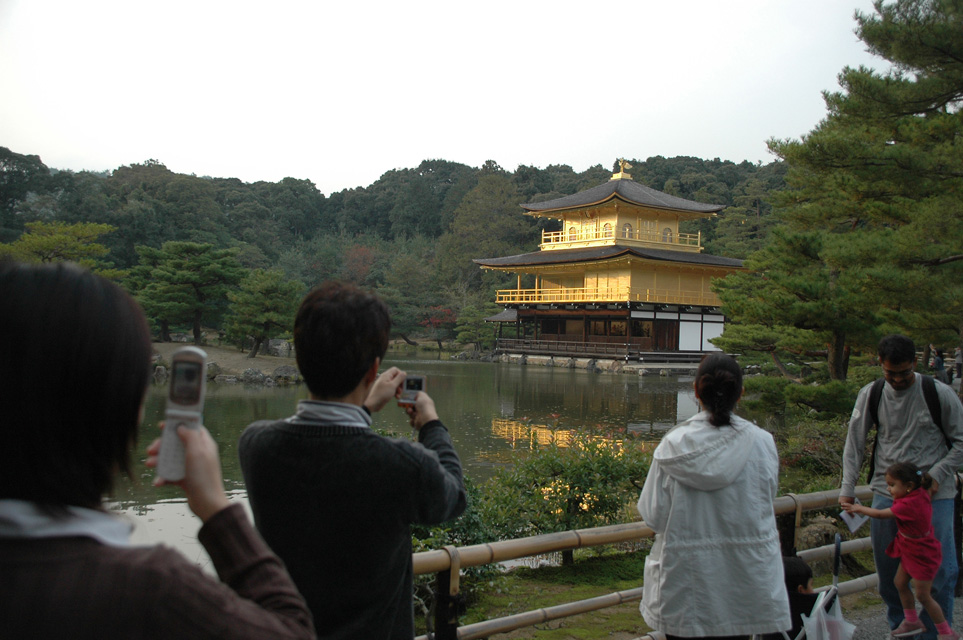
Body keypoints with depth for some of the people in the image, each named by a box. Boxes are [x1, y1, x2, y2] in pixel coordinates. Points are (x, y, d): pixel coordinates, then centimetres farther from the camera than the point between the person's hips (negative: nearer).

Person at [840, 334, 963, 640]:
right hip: (887, 492, 3)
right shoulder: (871, 395, 2)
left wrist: (937, 475, -10)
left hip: (934, 494, -2)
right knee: (888, 569, 9)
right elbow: (854, 444, 6)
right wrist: (847, 489, -1)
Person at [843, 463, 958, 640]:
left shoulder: (909, 505, -32)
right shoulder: (920, 494, -7)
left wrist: (859, 508, -10)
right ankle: (912, 622, 32)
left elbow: (880, 514, -24)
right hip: (911, 551, 10)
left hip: (922, 555, -10)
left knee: (923, 595, 1)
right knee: (899, 582, 17)